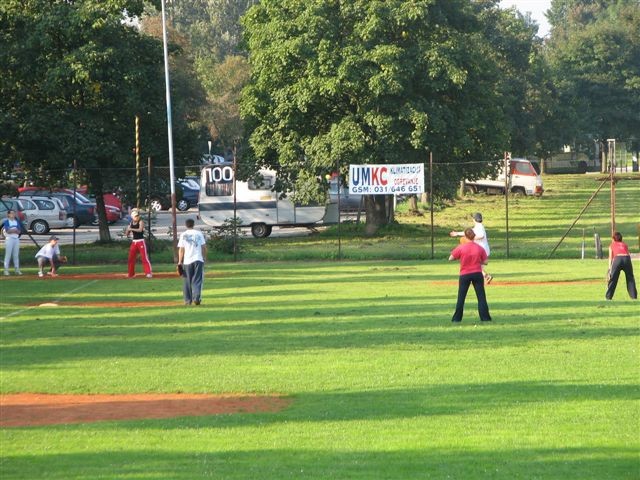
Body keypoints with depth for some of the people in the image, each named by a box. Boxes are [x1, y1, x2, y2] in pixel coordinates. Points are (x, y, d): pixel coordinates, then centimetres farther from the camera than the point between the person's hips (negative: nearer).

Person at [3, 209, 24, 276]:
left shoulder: (17, 221, 13)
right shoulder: (6, 221, -2)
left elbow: (19, 231, 5)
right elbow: (8, 231, -13)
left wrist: (12, 230, -12)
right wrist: (15, 230, -6)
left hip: (16, 239, 5)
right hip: (9, 239, -5)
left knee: (16, 255, 7)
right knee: (8, 254, -7)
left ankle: (17, 269, 11)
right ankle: (6, 270, -6)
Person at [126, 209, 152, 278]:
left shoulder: (141, 222, -6)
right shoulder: (131, 223, 9)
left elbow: (140, 229, -25)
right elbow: (127, 234, 11)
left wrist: (131, 229, -27)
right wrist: (128, 229, -9)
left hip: (141, 242, -6)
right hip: (134, 242, 6)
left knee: (144, 257, -11)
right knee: (131, 258, 8)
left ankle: (149, 273, -13)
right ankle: (131, 274, 20)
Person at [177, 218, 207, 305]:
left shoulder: (183, 235, 2)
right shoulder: (199, 233, 5)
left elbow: (181, 249, -1)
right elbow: (204, 247, 3)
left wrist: (180, 262, 2)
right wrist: (204, 257, 14)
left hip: (187, 261, 0)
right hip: (198, 259, 0)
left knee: (187, 281, 9)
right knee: (197, 280, 1)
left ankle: (188, 300, 11)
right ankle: (196, 298, -17)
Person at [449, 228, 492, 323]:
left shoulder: (461, 247, -9)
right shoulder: (480, 248, -3)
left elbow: (450, 258, -4)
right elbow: (485, 262, 0)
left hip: (465, 275, -1)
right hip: (477, 274, 1)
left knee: (461, 297, 7)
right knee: (481, 297, 5)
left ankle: (457, 318, 9)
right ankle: (485, 317, 1)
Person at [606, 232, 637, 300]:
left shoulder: (612, 245, 23)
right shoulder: (624, 245, 30)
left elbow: (610, 257, 14)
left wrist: (610, 269, 10)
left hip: (617, 259, -2)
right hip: (627, 258, 2)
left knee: (613, 279, 7)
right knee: (630, 278, 15)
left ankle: (608, 296, 8)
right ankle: (634, 295, 12)